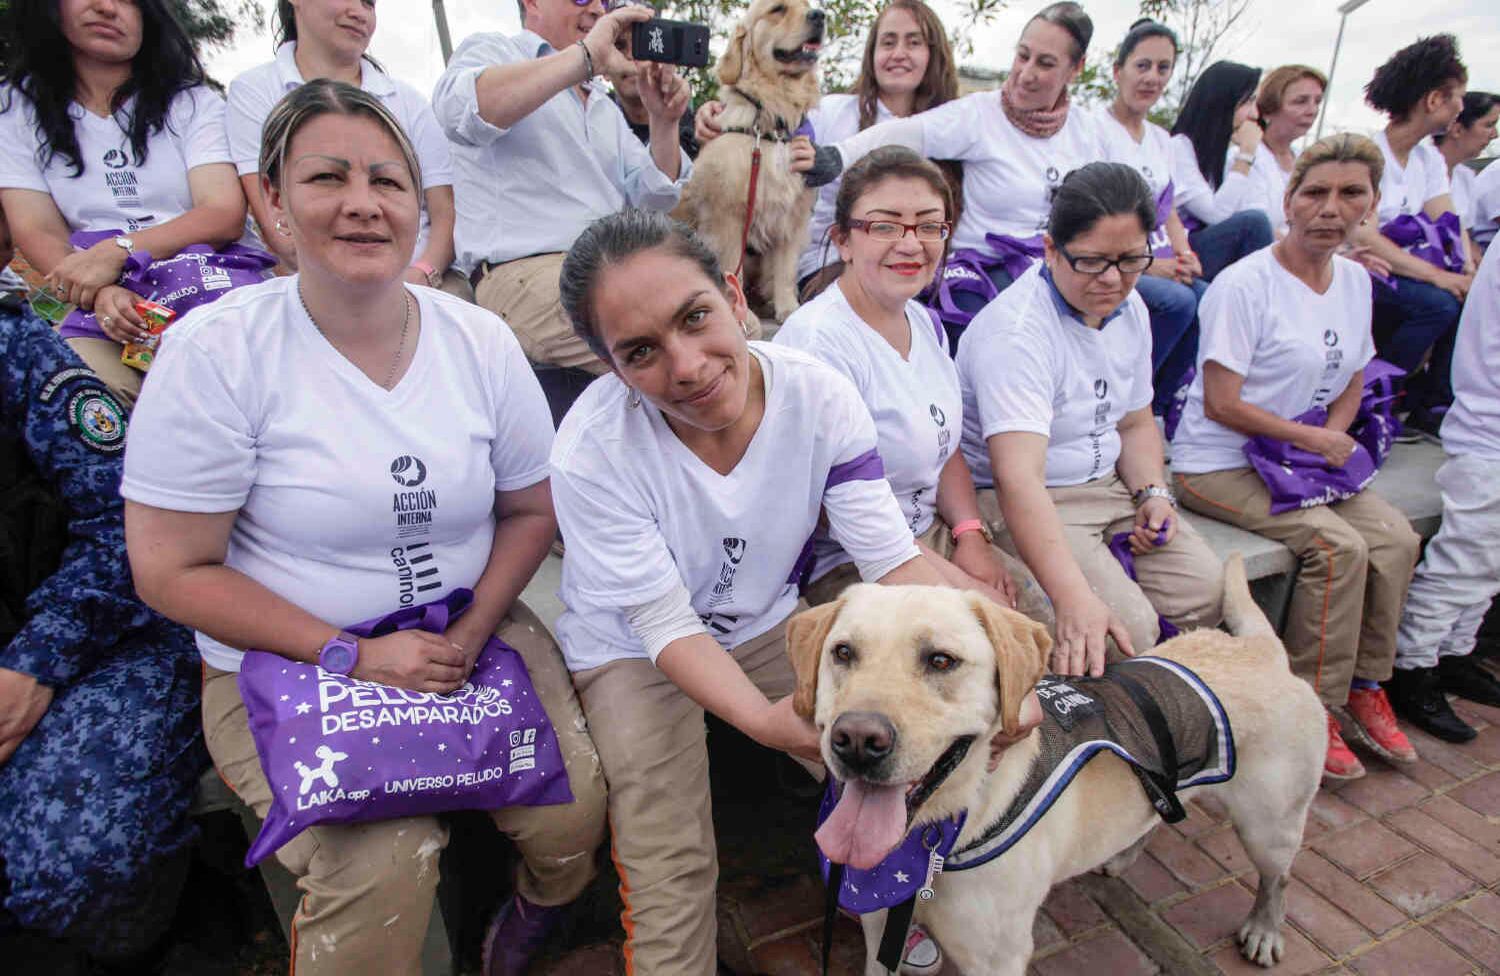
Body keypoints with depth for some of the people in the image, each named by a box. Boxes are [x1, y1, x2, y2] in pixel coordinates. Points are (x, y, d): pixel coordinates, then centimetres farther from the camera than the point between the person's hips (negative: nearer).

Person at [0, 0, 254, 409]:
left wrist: (118, 251, -16)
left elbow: (226, 215, -2)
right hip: (101, 312, 1)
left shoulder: (191, 100, 13)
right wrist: (99, 294, -18)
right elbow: (37, 233, 4)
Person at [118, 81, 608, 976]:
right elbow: (174, 572, -10)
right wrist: (355, 657, -16)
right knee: (384, 867, -24)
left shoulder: (481, 341, -1)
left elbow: (531, 509, 6)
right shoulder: (216, 353, -12)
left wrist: (471, 633, -9)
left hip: (473, 632, 3)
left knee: (575, 813, -11)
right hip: (284, 664, -3)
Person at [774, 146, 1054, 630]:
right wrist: (964, 588, -20)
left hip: (933, 535, 8)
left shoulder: (924, 322, 6)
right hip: (841, 567, -8)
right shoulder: (818, 341, -22)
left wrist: (971, 535, -4)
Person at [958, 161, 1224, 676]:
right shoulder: (1014, 332, -25)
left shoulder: (1128, 309, 4)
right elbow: (1019, 478, -37)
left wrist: (1153, 493, -1)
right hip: (1025, 503, -8)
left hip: (1110, 485, 8)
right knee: (1130, 626, -24)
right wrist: (1074, 598, -47)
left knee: (1209, 592, -6)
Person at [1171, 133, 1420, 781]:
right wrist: (1310, 438, -12)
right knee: (1339, 546, -23)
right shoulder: (1245, 285, -15)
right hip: (1218, 464, -7)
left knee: (1396, 539, -13)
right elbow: (1220, 405, -18)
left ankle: (1365, 689, 6)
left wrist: (1334, 438, 0)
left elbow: (1352, 382, 19)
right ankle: (1308, 709, -6)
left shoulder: (1355, 280, 9)